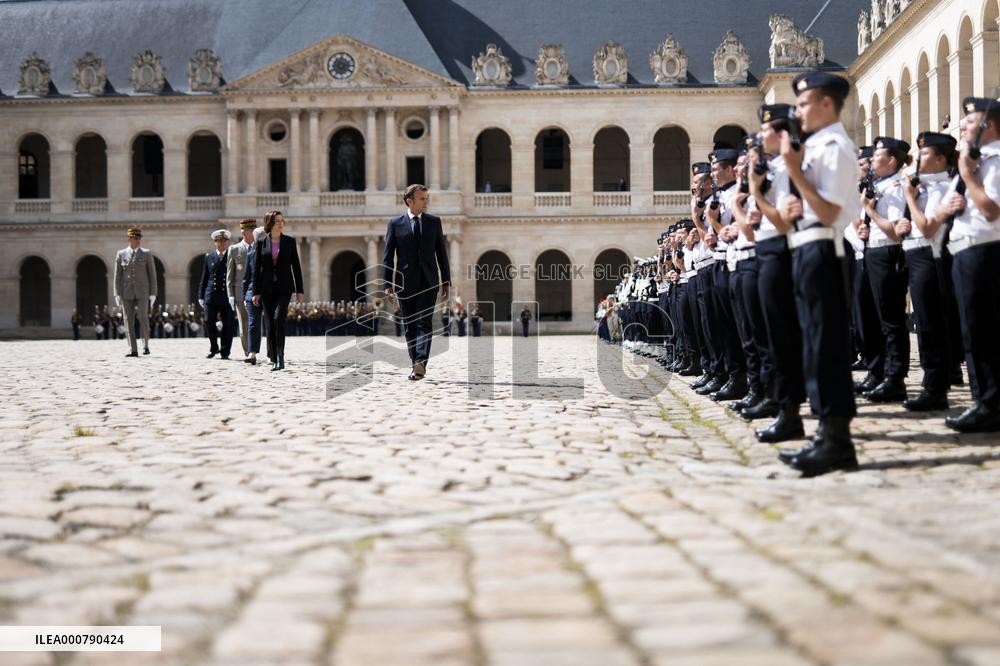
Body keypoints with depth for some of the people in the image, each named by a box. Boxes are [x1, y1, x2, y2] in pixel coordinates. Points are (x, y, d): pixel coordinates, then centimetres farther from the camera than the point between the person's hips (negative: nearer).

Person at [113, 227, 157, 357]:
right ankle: (133, 350, 3)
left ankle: (145, 345, 5)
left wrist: (153, 294, -3)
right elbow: (117, 276, 6)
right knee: (129, 321, -1)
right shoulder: (121, 254, 6)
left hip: (142, 292, -1)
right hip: (127, 292, 1)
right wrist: (117, 294, -1)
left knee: (143, 318, -13)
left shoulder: (146, 254, 3)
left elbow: (152, 274, 3)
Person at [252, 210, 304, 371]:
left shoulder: (289, 241, 4)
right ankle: (274, 359, 12)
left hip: (284, 287, -1)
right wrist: (256, 292, 0)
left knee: (279, 317, -20)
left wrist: (300, 290, 1)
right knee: (270, 323, 3)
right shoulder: (261, 243, 4)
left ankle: (280, 356, -14)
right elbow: (256, 268, 4)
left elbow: (296, 266, 5)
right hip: (267, 288, 1)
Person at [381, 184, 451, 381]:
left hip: (428, 282, 0)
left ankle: (420, 364, -23)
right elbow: (388, 256, 2)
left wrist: (446, 282, 6)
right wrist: (388, 284, -6)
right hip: (406, 282, 0)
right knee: (410, 326, 6)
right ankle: (416, 365, 14)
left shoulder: (434, 221, 8)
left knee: (424, 323, -12)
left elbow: (441, 253, 10)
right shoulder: (395, 223, 3)